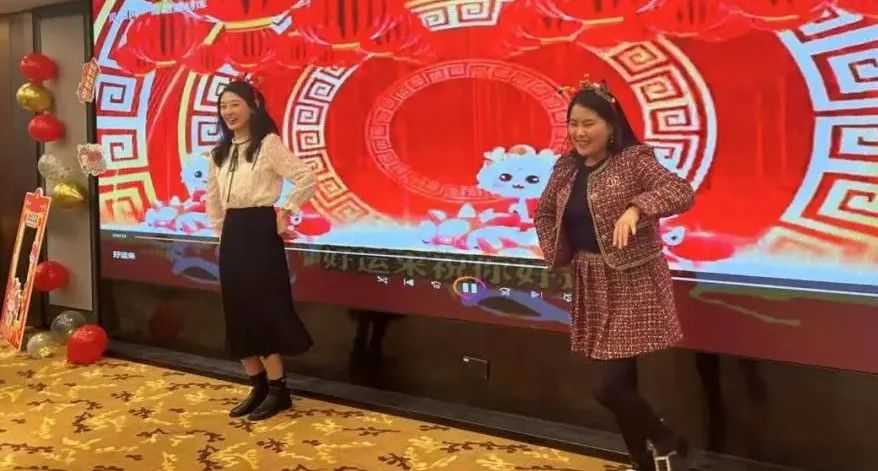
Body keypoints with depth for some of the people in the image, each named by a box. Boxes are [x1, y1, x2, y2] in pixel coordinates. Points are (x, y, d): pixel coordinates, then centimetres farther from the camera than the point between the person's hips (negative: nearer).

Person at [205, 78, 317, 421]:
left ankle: (278, 390, 4)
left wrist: (286, 211, -10)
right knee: (237, 312, 7)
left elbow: (307, 179, -15)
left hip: (261, 231, -7)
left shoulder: (269, 144, -8)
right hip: (232, 234, 8)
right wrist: (222, 231, 15)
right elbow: (212, 198, 23)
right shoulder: (219, 152, 14)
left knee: (261, 309, -7)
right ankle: (259, 388, 17)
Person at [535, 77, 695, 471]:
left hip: (632, 284, -6)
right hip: (591, 286, 7)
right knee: (620, 382, 13)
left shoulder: (634, 160, -11)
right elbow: (544, 213, 22)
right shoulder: (566, 168, 7)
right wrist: (557, 254, 9)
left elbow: (682, 194, -24)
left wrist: (635, 207, -38)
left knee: (610, 385, -10)